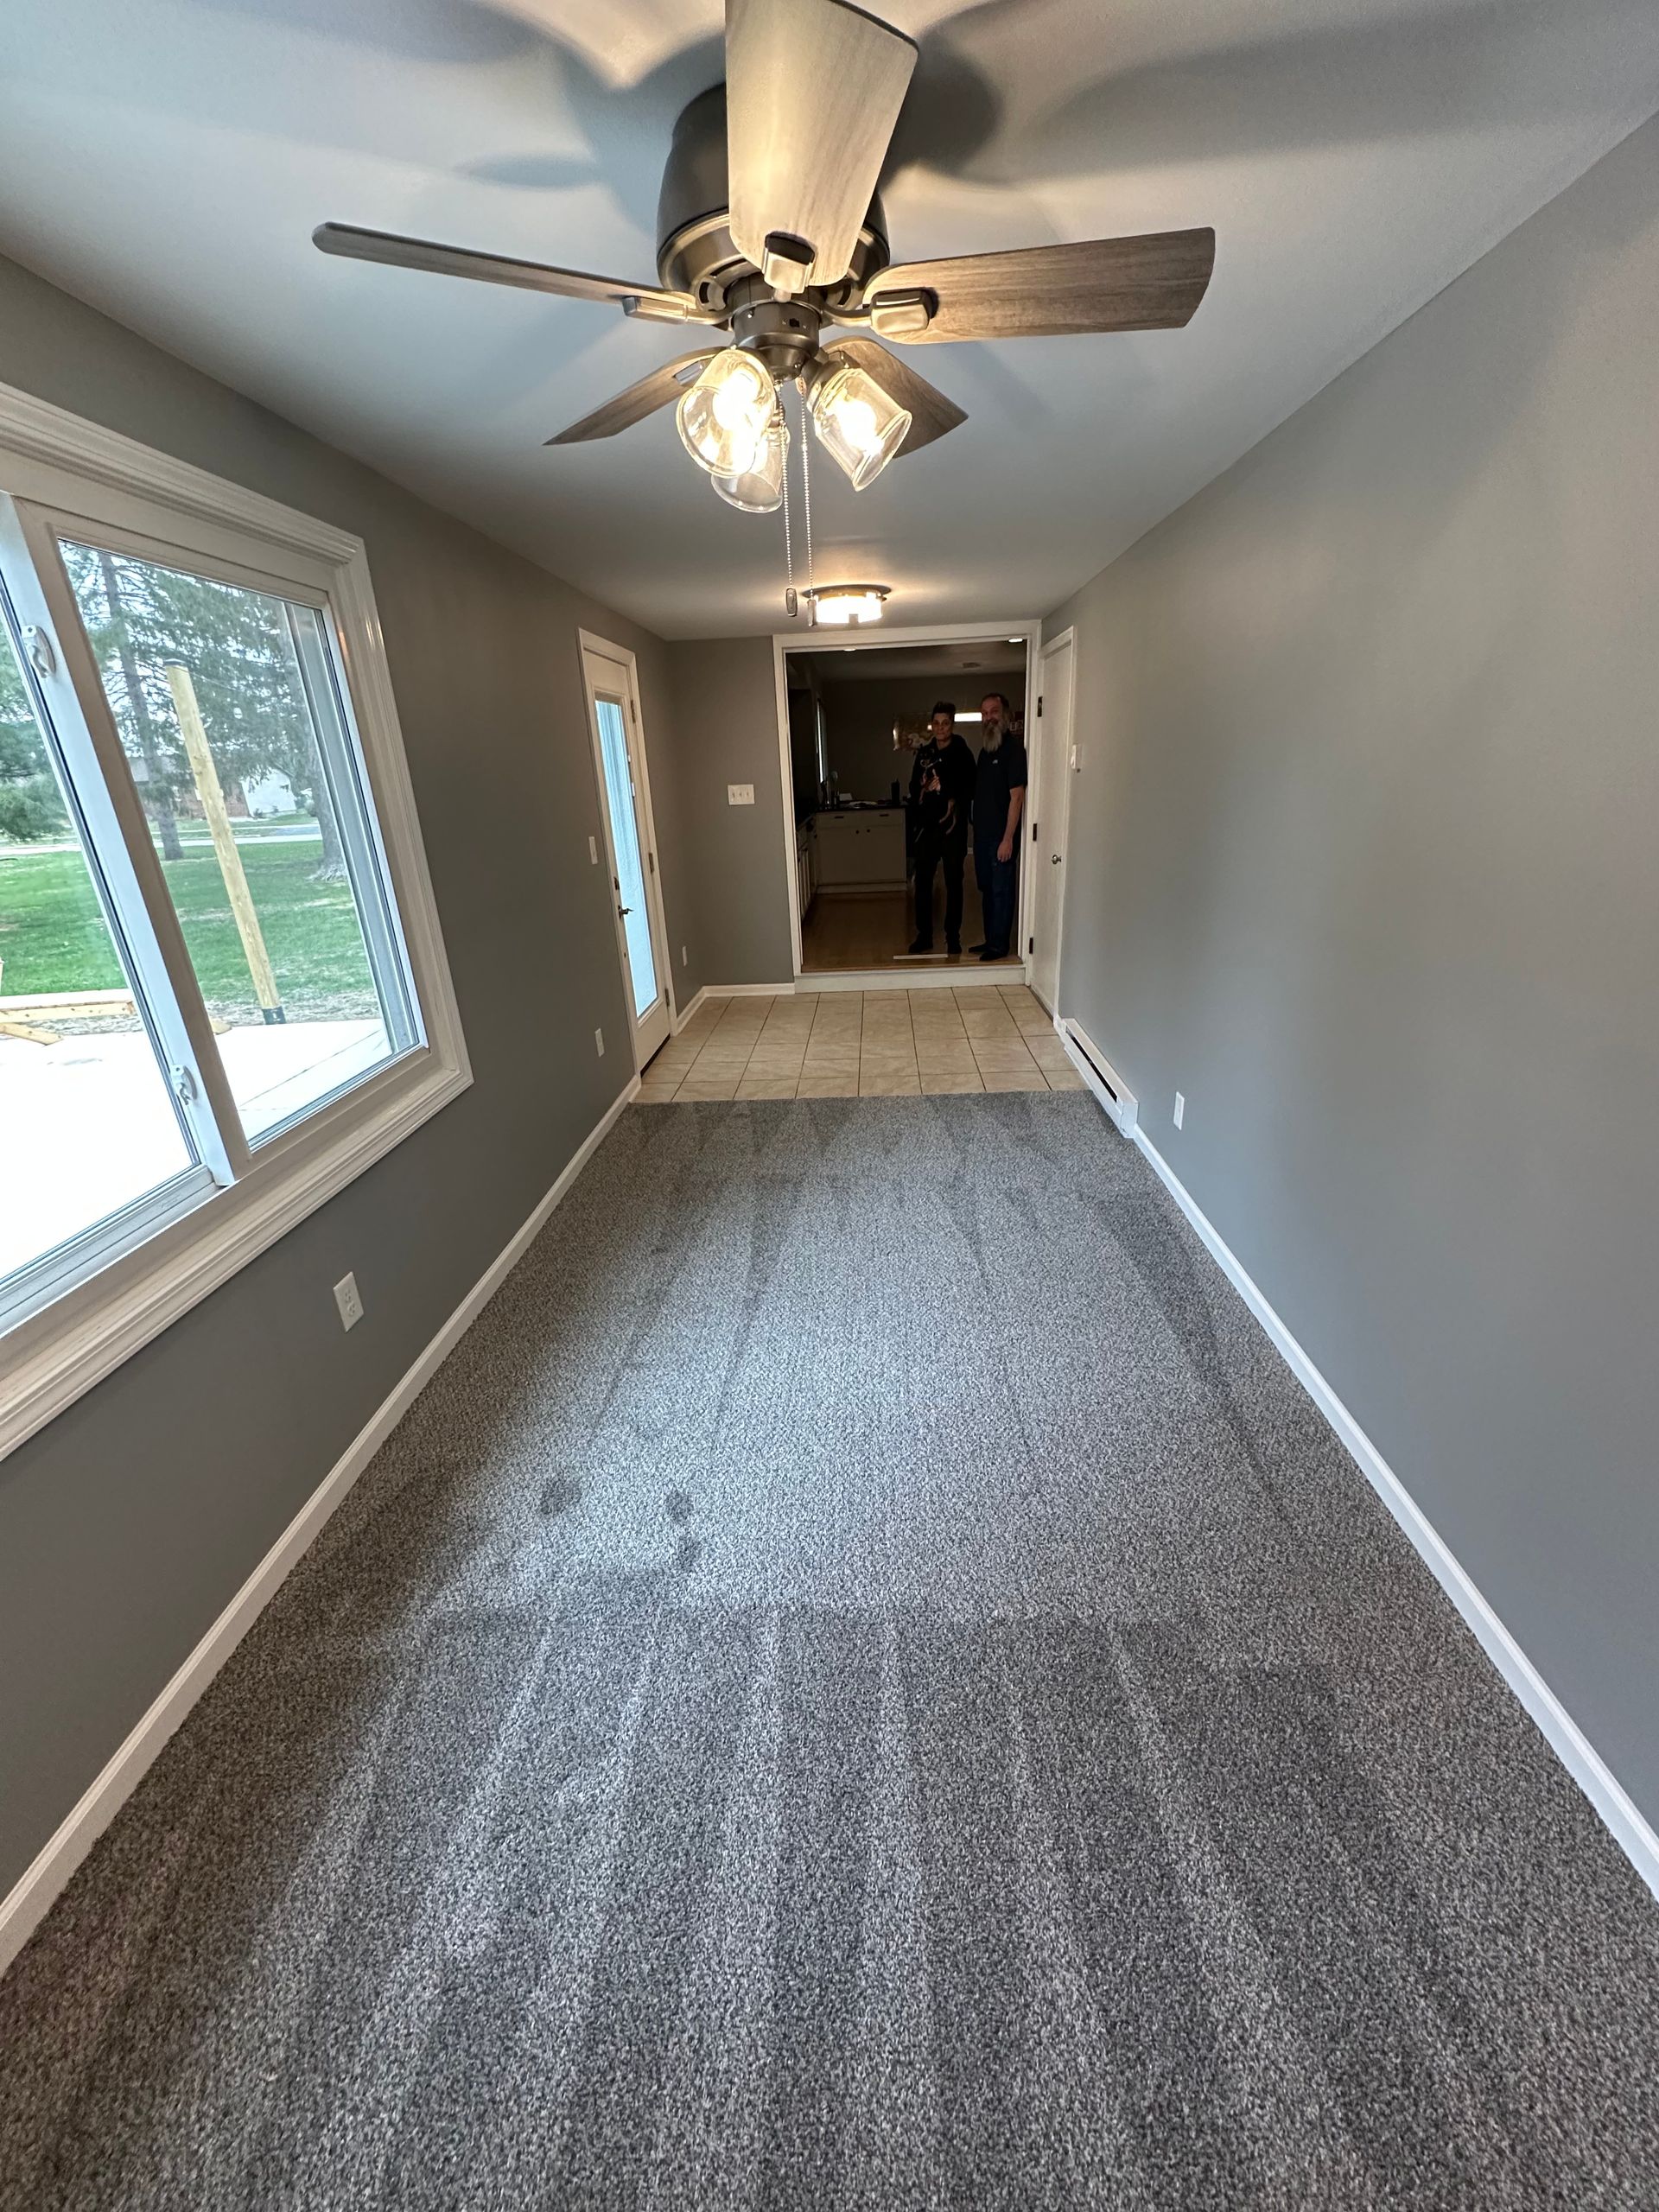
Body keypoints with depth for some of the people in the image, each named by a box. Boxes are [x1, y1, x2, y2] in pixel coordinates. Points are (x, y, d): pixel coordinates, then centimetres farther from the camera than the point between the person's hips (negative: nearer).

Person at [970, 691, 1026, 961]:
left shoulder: (1013, 748, -11)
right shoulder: (985, 749, 14)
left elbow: (1017, 796, -15)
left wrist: (1008, 838, -20)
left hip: (1001, 836, -8)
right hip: (982, 833, 8)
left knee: (1001, 890, -1)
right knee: (987, 889, 14)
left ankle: (999, 946, 6)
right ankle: (990, 940, 24)